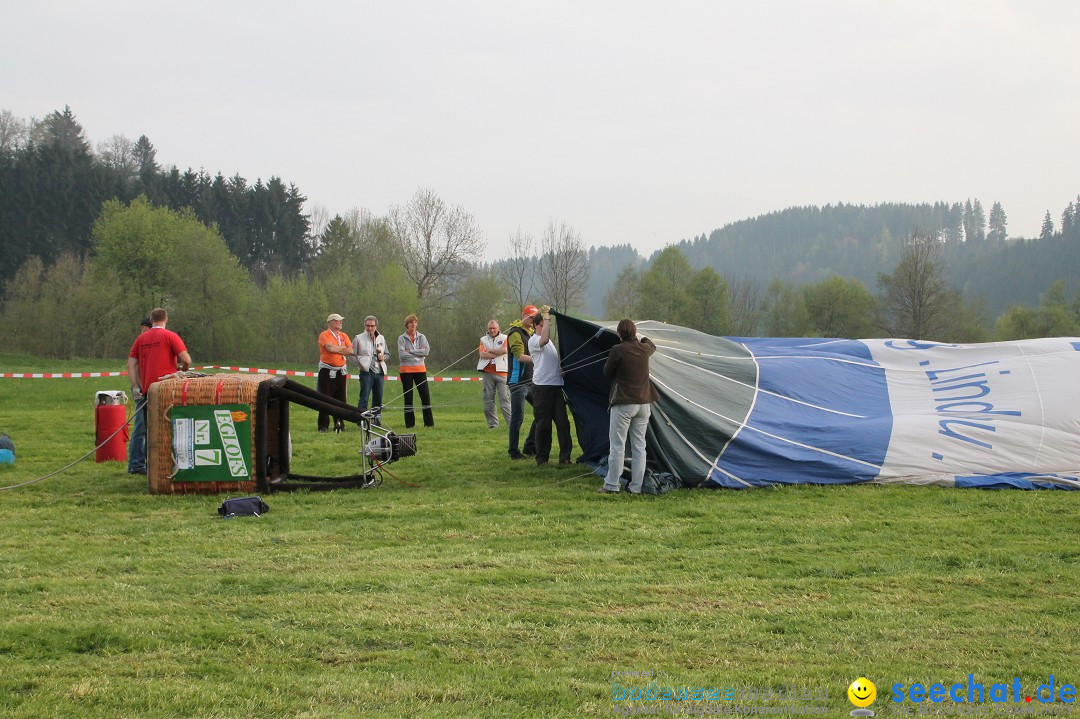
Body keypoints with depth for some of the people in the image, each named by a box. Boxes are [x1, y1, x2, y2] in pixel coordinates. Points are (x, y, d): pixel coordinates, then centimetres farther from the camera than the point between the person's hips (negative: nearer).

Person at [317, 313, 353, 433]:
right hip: (327, 372, -5)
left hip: (341, 371, 5)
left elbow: (350, 350, 1)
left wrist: (336, 349, -10)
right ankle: (323, 426, -1)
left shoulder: (343, 336, 13)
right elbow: (330, 348, -21)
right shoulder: (324, 335, -5)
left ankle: (339, 424, 12)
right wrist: (343, 348, -5)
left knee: (341, 399, 5)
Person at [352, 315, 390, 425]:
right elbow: (352, 355, 1)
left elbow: (387, 354, 23)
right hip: (366, 372, -4)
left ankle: (377, 419, 14)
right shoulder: (359, 338, 3)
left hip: (379, 372, 4)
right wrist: (360, 363, -12)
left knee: (378, 399, 7)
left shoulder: (381, 338, 16)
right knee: (364, 398, -8)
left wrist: (383, 357, 1)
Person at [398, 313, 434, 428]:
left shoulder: (421, 337, 7)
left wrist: (411, 351, -13)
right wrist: (418, 354, -9)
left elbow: (426, 351, -9)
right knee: (408, 397, 4)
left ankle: (429, 422, 0)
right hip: (406, 370, -1)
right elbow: (402, 354, -14)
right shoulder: (402, 338, -1)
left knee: (425, 395, -4)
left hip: (420, 369, 2)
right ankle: (409, 423, 9)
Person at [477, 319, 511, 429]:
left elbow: (504, 350, -11)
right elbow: (482, 354, -2)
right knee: (488, 399, 1)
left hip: (502, 372, -2)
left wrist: (489, 351, -3)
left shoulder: (504, 338, 9)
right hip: (488, 373, 2)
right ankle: (492, 423, 8)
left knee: (505, 398, -8)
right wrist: (498, 353, -5)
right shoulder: (483, 340, 13)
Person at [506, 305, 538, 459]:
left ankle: (530, 447, 17)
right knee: (517, 417, -6)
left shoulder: (531, 332, 18)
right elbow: (519, 356, -21)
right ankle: (514, 452, 2)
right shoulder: (515, 333, -10)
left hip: (531, 381, 9)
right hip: (518, 381, -9)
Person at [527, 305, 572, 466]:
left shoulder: (550, 341, 21)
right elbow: (544, 339, -30)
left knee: (562, 422, 2)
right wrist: (546, 317, -25)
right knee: (543, 424, -2)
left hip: (556, 385, 8)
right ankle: (542, 458, 6)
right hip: (542, 386, -8)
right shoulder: (534, 340, -7)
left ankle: (565, 457, 5)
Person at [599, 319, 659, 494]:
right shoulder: (644, 349, 5)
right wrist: (643, 338, 50)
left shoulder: (618, 350, -12)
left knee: (617, 445, 1)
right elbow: (652, 346, 31)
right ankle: (636, 487, 10)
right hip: (644, 404, 5)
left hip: (623, 404, -5)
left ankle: (611, 485, 3)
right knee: (639, 445, 9)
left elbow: (607, 373, -1)